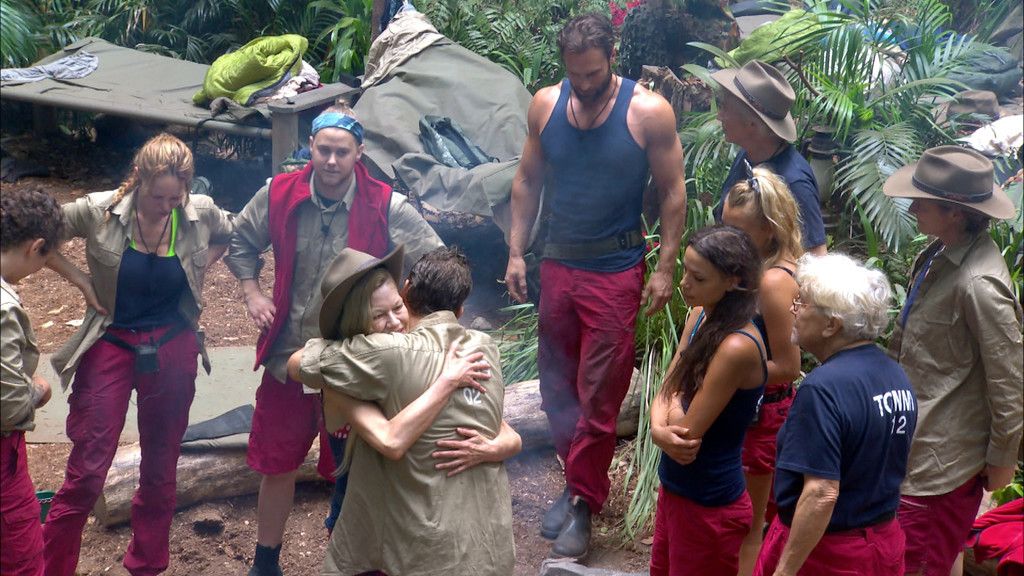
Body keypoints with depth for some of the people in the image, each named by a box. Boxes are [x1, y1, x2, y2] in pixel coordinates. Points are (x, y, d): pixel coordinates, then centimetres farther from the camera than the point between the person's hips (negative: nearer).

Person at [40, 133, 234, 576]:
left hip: (173, 349, 3)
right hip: (111, 345, -2)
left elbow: (232, 236, 14)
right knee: (87, 470, -5)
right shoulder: (99, 211, -15)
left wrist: (200, 266, 1)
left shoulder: (201, 214, -8)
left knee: (161, 467, 13)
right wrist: (80, 280, -9)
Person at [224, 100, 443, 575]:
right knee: (276, 465, 16)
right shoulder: (278, 195, -6)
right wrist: (252, 293, 1)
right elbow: (241, 243, 13)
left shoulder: (386, 207, -15)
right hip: (288, 357, 3)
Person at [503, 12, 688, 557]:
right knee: (556, 385, 13)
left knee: (598, 395, 2)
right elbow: (527, 181, 9)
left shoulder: (648, 111, -12)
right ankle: (577, 479, 33)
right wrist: (516, 253, 6)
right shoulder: (545, 104, -1)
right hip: (558, 264, 4)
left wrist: (665, 269, -9)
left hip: (616, 272, -4)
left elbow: (673, 193, -6)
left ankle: (583, 502, 17)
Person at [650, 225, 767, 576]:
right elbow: (665, 395, 1)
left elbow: (687, 432, -24)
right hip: (675, 488, 8)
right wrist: (659, 428, -19)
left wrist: (673, 405, -5)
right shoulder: (701, 316, -1)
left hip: (709, 504, -8)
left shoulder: (736, 347, -29)